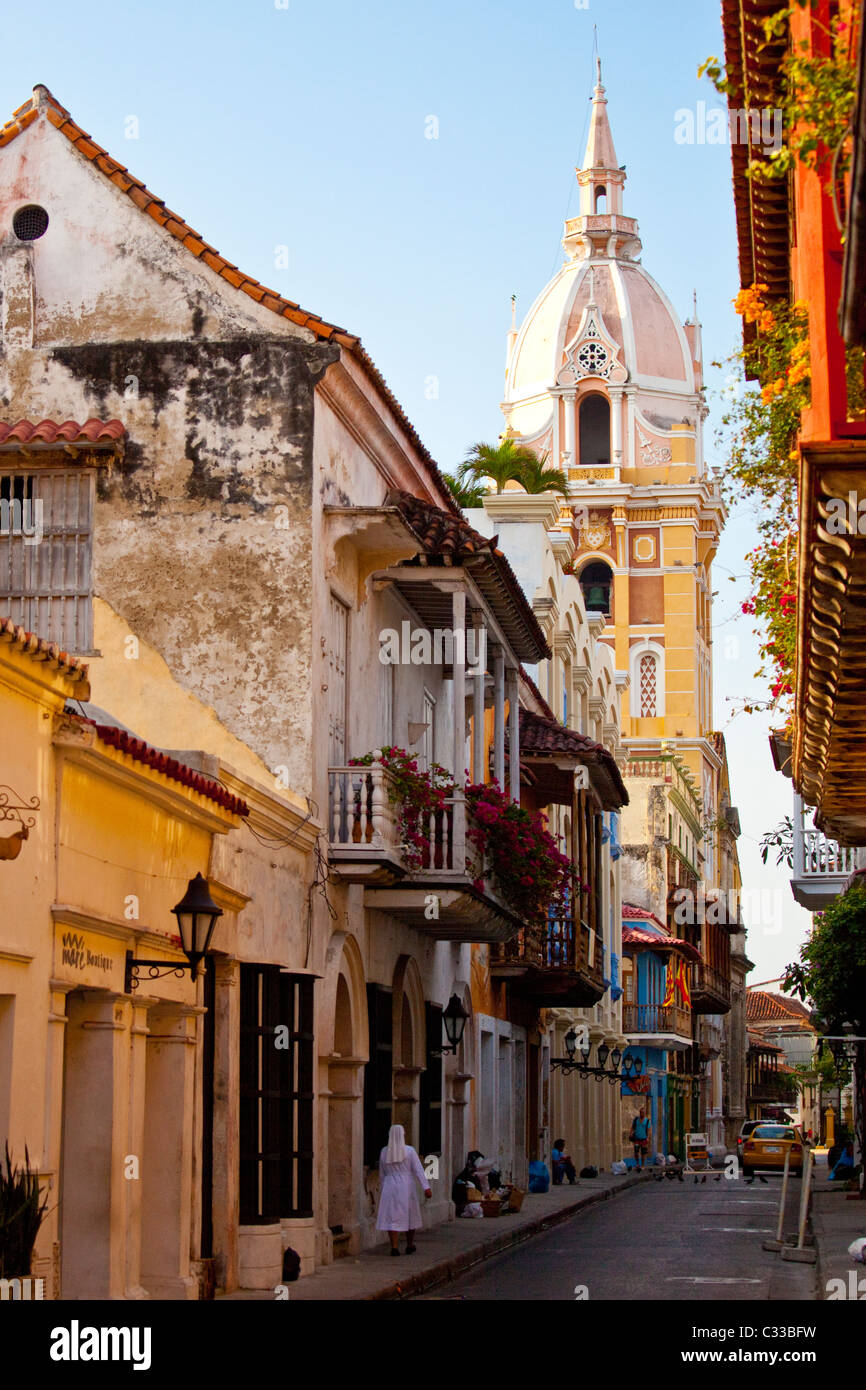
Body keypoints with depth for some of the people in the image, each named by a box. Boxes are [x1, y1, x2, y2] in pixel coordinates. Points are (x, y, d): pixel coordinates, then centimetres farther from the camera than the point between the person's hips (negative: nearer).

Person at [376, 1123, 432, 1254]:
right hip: (406, 1188, -2)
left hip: (389, 1188, 2)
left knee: (392, 1217, 0)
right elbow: (418, 1170, -12)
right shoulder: (409, 1150, -6)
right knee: (410, 1216, 14)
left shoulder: (384, 1152, 4)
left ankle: (394, 1247, -11)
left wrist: (382, 1189, 25)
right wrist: (426, 1187, -15)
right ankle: (410, 1246, 22)